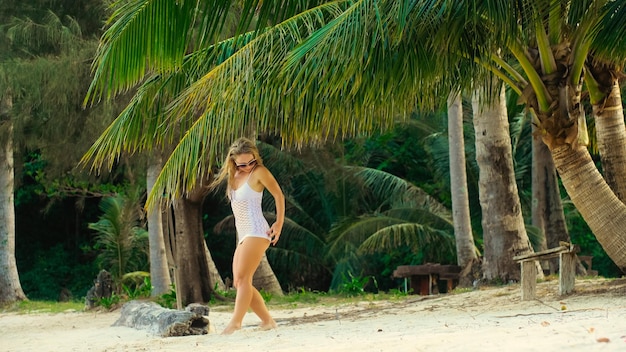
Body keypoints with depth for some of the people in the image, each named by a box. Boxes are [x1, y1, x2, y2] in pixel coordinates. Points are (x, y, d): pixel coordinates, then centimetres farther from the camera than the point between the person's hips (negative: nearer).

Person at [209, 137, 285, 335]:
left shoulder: (259, 172, -5)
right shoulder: (234, 176, 15)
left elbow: (278, 195, -6)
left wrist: (279, 224, -10)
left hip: (257, 232, -9)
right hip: (242, 235, 9)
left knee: (243, 277, -19)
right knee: (239, 283, 5)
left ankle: (235, 322, -27)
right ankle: (267, 321, 8)